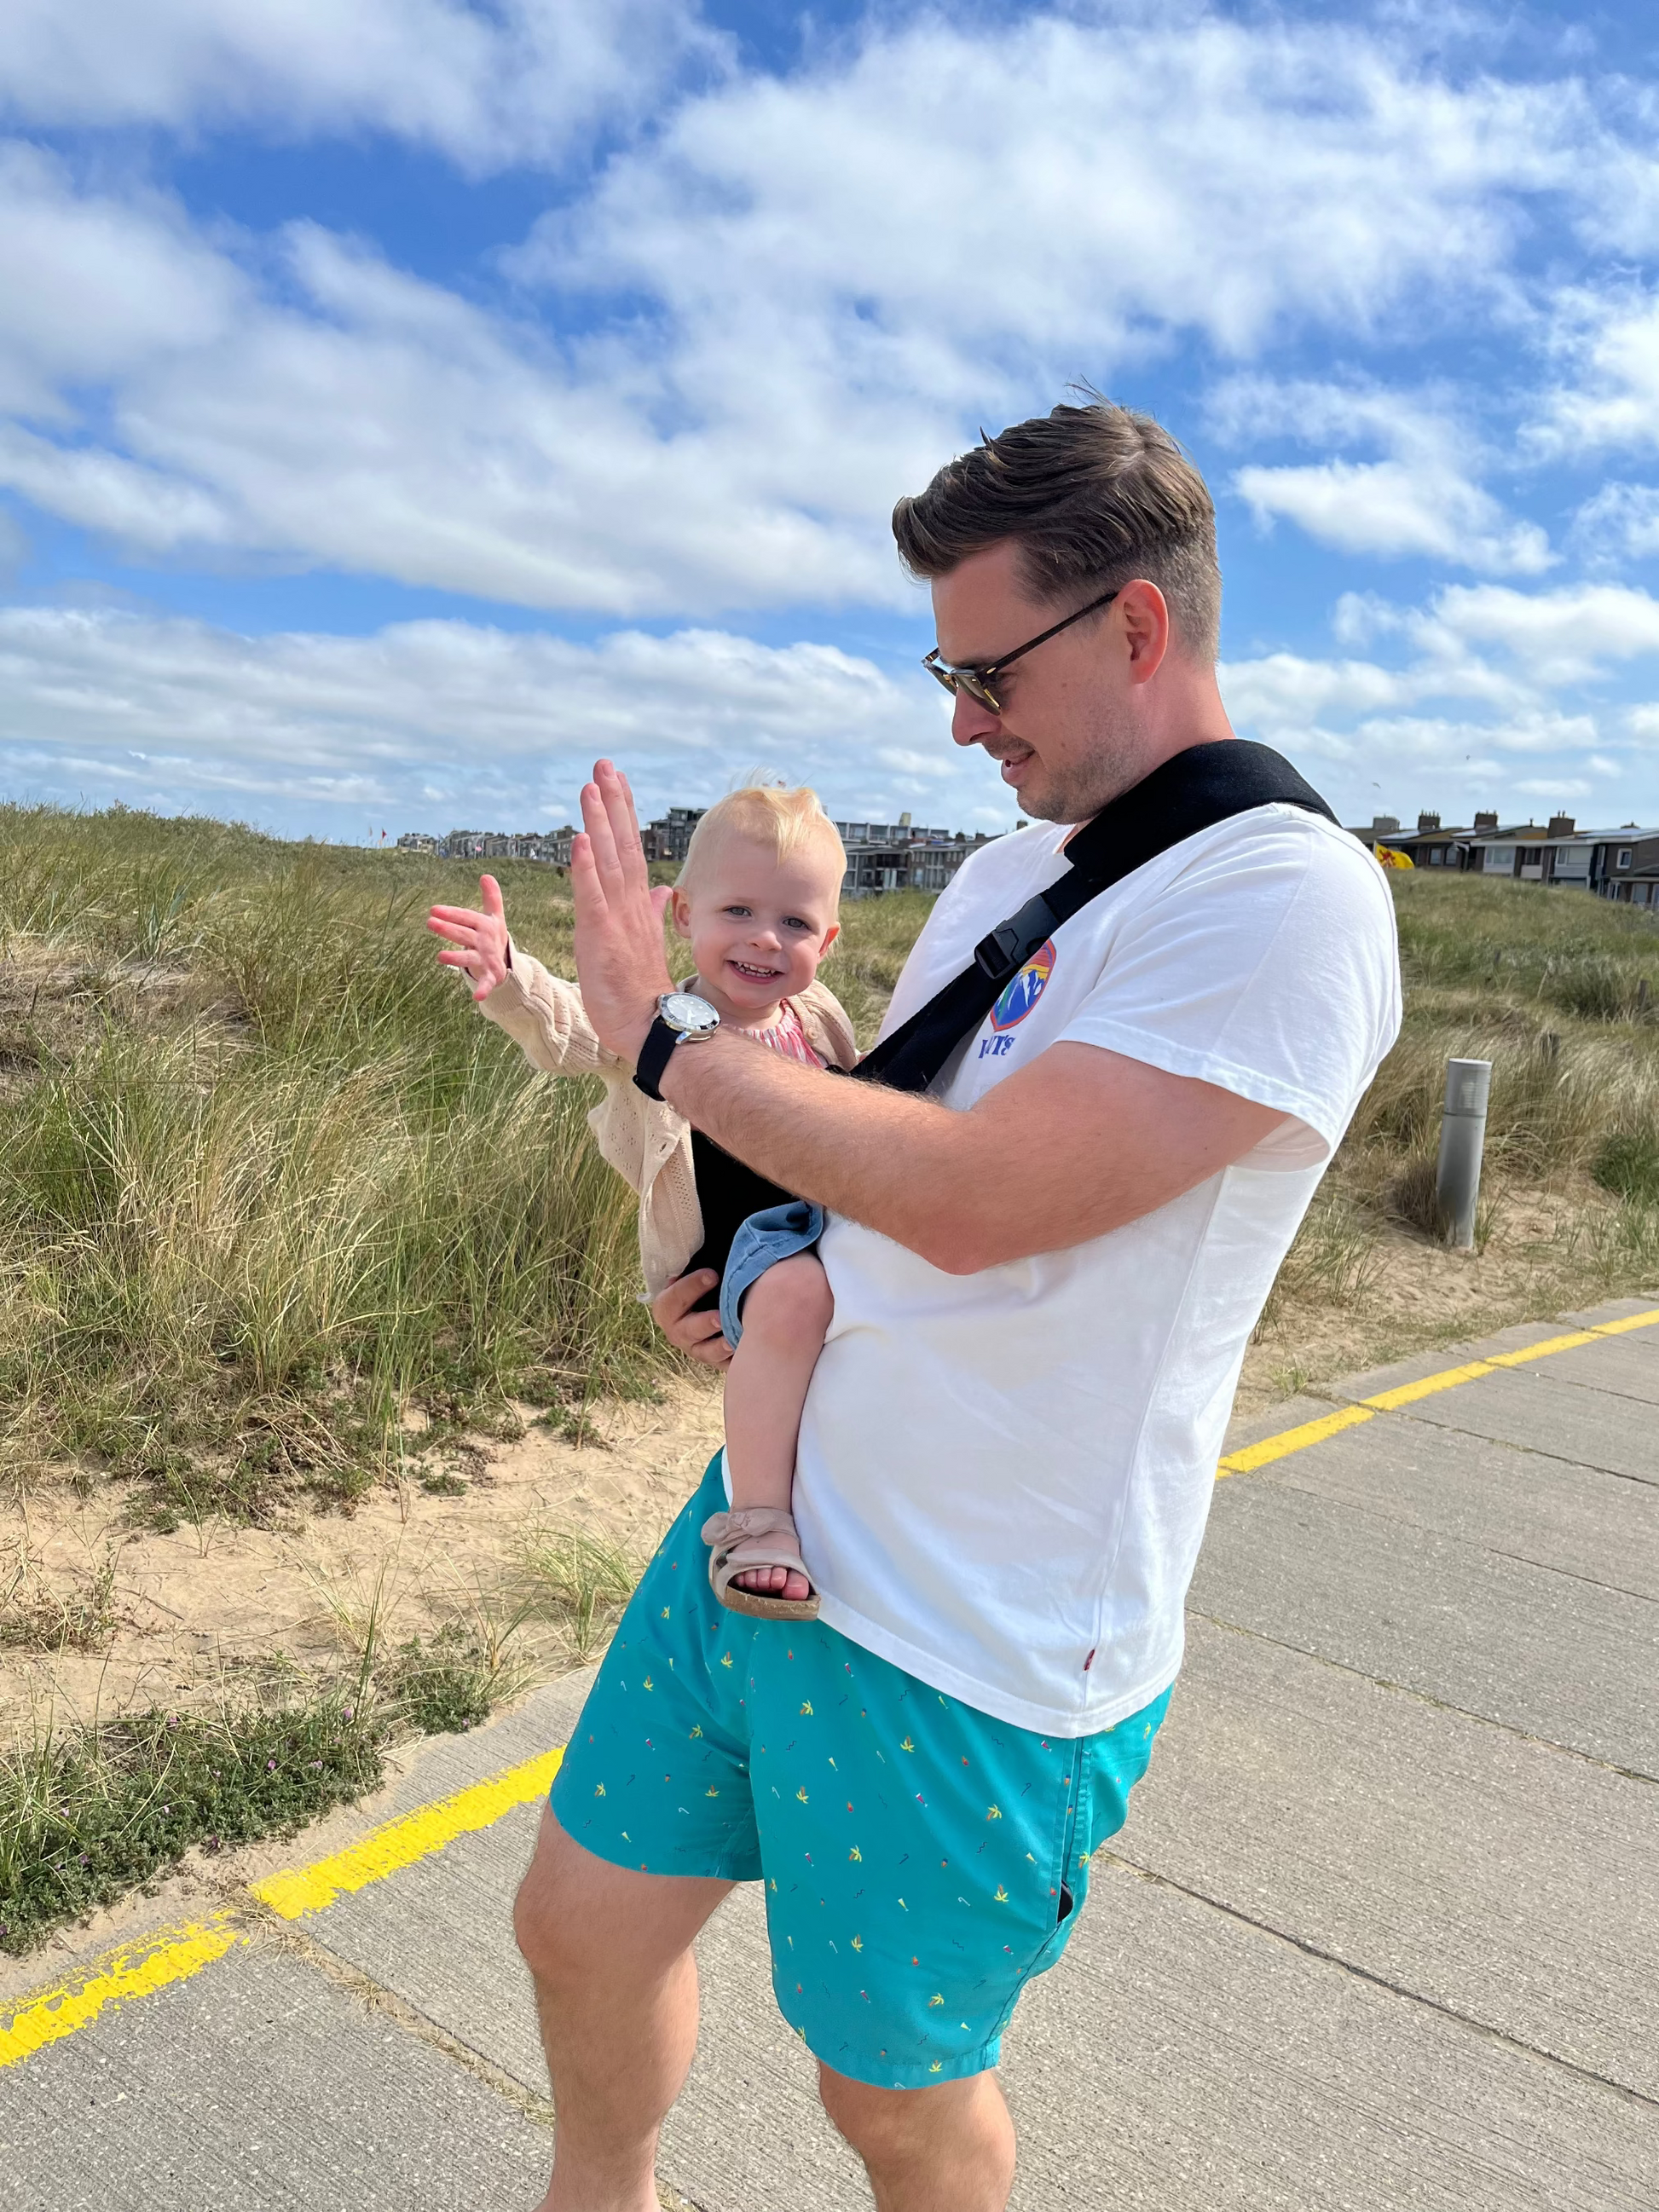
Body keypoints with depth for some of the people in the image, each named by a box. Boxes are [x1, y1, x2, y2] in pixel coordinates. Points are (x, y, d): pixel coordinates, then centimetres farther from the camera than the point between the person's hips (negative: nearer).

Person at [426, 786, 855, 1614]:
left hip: (834, 1227, 7)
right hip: (745, 1244, -7)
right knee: (794, 1292, -36)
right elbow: (568, 1029, -24)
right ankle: (756, 1519, -28)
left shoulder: (818, 1019, 11)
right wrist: (510, 978, -44)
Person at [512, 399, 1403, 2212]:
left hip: (968, 1651, -7)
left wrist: (664, 1036, -17)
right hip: (772, 1515, 8)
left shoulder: (1288, 896, -19)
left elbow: (974, 1194, -28)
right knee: (578, 1927, 19)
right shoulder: (1014, 864, 9)